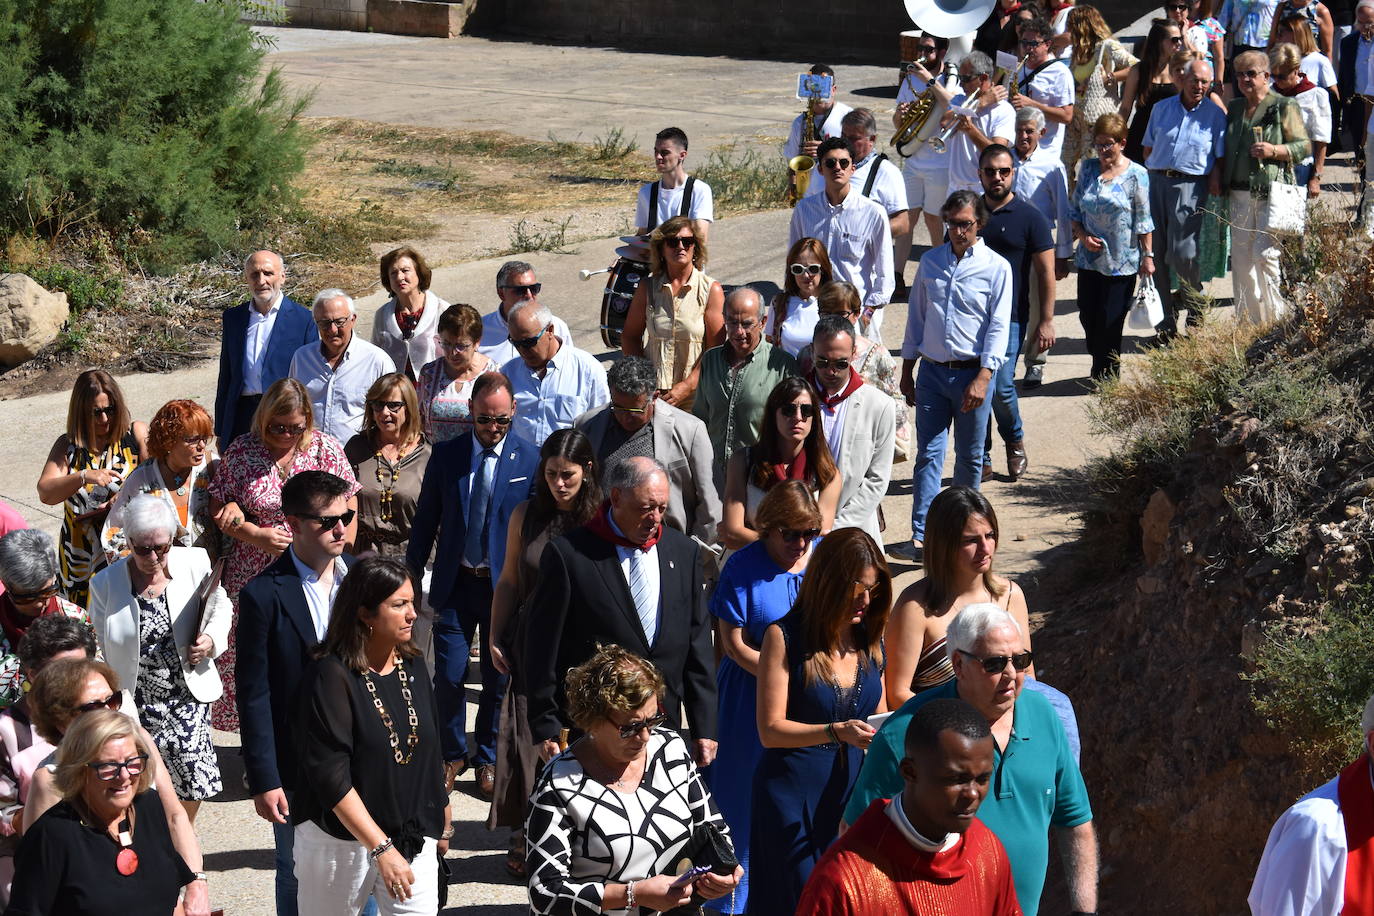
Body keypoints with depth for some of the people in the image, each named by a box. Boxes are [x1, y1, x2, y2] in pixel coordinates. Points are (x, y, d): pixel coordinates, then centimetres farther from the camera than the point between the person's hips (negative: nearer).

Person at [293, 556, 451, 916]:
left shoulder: (413, 666, 4)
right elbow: (331, 776, -19)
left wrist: (443, 823, 21)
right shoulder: (332, 676, -15)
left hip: (414, 839, 5)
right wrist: (381, 849, -21)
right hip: (341, 842, -5)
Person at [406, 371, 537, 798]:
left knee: (500, 678, 9)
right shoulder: (446, 455, 0)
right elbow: (426, 520, 7)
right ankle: (452, 754, 20)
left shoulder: (531, 458, -5)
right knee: (449, 675, -1)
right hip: (455, 584, 1)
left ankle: (487, 758, 26)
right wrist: (412, 575, 6)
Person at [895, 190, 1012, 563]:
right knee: (928, 454, -4)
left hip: (972, 373, -2)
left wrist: (983, 378, -15)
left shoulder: (996, 268, -3)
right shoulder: (930, 262, 8)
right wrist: (907, 369, 14)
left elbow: (998, 326, -7)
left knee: (969, 458, 9)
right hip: (932, 371, 2)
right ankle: (922, 537, -8)